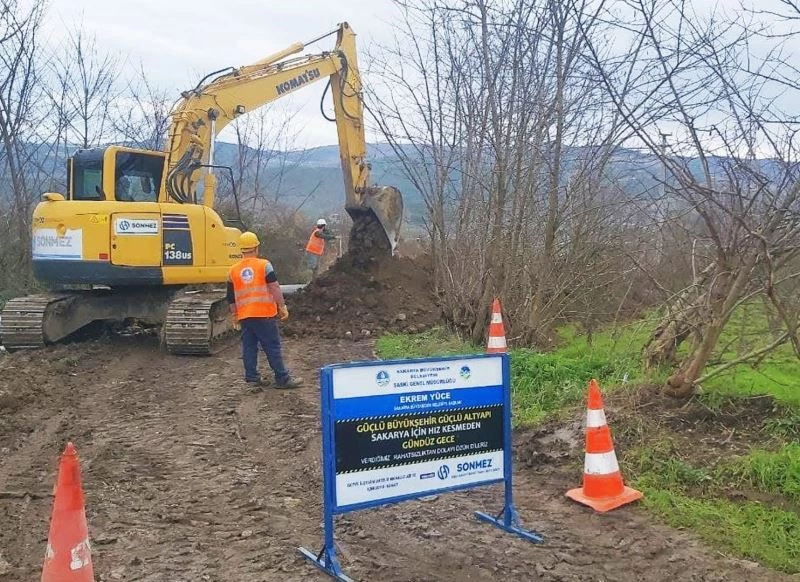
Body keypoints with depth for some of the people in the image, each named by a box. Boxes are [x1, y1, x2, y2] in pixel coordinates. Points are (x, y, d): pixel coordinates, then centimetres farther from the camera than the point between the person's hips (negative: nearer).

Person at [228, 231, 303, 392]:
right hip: (265, 314, -4)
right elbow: (274, 288, -9)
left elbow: (231, 298, 13)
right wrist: (282, 306, -5)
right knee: (273, 348, 2)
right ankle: (282, 379, 8)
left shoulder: (233, 271, 9)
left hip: (244, 316, 4)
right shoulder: (264, 265, -4)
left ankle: (253, 380, 11)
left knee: (249, 348, 9)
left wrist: (235, 315, 22)